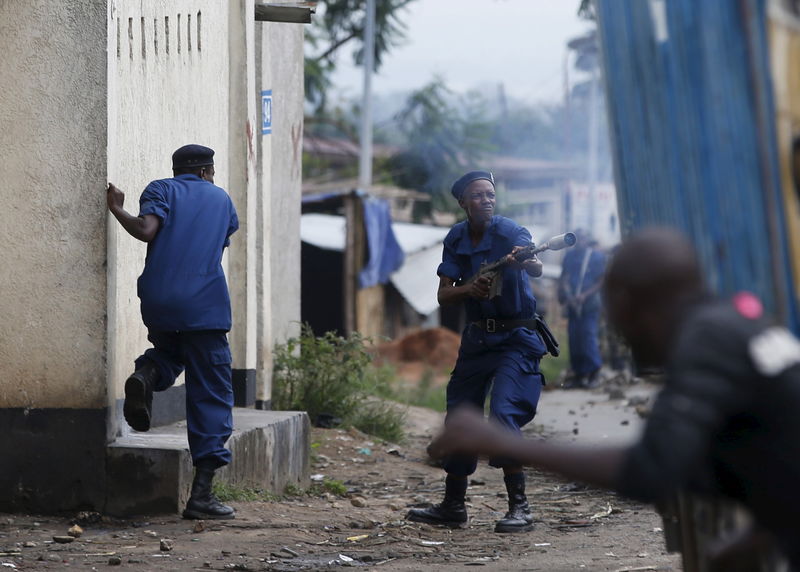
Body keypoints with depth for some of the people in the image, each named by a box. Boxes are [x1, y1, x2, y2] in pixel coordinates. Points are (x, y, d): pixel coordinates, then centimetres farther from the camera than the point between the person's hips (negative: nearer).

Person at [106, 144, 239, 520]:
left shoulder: (161, 190, 9)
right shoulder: (221, 199, 17)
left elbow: (146, 230, -9)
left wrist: (116, 209, 5)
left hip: (158, 302, 1)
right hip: (206, 303, -1)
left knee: (168, 352, 33)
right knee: (211, 394, 3)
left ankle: (146, 375, -4)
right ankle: (201, 494, -6)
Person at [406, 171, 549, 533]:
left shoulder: (509, 232, -14)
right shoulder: (456, 239, 3)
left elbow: (536, 268, -33)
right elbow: (443, 295, -2)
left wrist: (524, 261, -57)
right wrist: (468, 289, -24)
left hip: (516, 338, -6)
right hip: (476, 338, 6)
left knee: (504, 413, -21)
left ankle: (520, 507, -16)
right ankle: (453, 506, 23)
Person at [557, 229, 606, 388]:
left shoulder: (597, 255, -1)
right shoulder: (570, 255, 11)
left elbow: (601, 281, -3)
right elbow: (564, 278, 7)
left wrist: (585, 295, -13)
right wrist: (568, 295, -11)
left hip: (590, 304, -4)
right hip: (573, 304, 4)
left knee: (588, 336, -11)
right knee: (574, 339, 2)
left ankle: (594, 373, -3)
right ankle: (578, 374, 10)